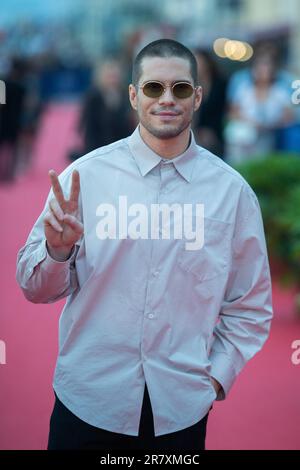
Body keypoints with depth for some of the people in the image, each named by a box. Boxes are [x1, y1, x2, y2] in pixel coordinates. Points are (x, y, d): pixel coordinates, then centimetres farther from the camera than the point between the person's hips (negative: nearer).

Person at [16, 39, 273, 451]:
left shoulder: (232, 190, -1)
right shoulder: (85, 175, -5)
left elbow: (250, 307, 7)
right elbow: (34, 288, -2)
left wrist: (216, 378, -2)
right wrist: (57, 250, -20)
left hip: (182, 411, 1)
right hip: (87, 402, 0)